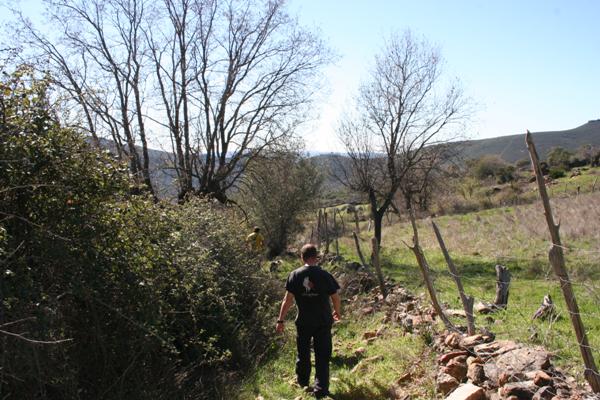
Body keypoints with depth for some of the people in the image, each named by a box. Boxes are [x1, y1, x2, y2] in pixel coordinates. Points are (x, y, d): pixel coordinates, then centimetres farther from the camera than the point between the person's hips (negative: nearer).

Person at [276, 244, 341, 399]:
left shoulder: (295, 275, -8)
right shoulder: (325, 275, -10)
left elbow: (288, 300, -9)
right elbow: (336, 298, -3)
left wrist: (280, 320, -3)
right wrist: (337, 312, 16)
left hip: (303, 322, 2)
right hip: (323, 322, -1)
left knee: (303, 354, 19)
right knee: (322, 357, 8)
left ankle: (302, 383, 35)